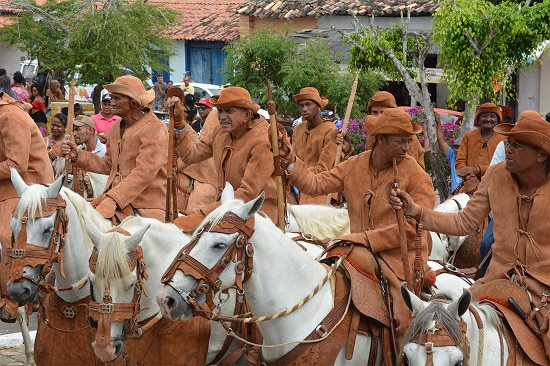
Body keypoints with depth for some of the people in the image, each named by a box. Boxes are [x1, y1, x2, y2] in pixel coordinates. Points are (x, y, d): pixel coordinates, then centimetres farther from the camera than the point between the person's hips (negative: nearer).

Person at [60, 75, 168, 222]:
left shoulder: (154, 129, -11)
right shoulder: (117, 127, 17)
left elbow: (144, 173, -20)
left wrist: (113, 199, -28)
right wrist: (77, 156, 10)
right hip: (116, 196, 8)